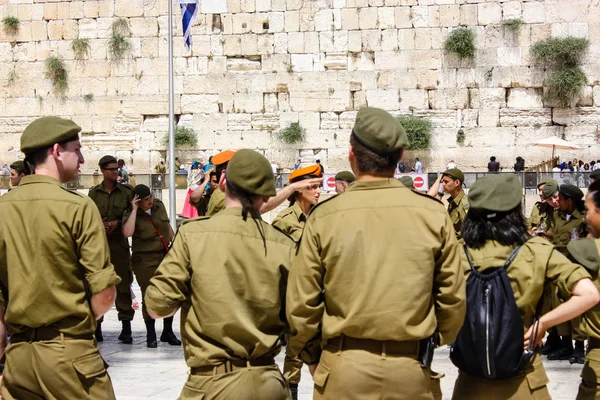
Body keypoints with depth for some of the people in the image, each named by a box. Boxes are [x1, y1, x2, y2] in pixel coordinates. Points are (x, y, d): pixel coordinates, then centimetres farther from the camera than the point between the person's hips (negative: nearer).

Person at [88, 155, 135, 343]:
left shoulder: (126, 191, 5)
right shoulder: (94, 193, 7)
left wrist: (118, 223, -8)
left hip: (119, 243, -1)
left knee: (122, 284, -1)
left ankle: (126, 327, 3)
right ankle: (96, 325, 10)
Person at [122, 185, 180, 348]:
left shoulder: (159, 205, 5)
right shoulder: (131, 214, -10)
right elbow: (127, 232, -30)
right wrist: (134, 210, -25)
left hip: (165, 256, 5)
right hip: (145, 262, -5)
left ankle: (167, 332, 20)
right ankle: (151, 336, 11)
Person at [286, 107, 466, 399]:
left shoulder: (323, 217, -8)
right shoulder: (433, 214, -5)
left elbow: (301, 304, -5)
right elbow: (453, 298, 0)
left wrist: (311, 355, 12)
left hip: (344, 369, -1)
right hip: (411, 369, 1)